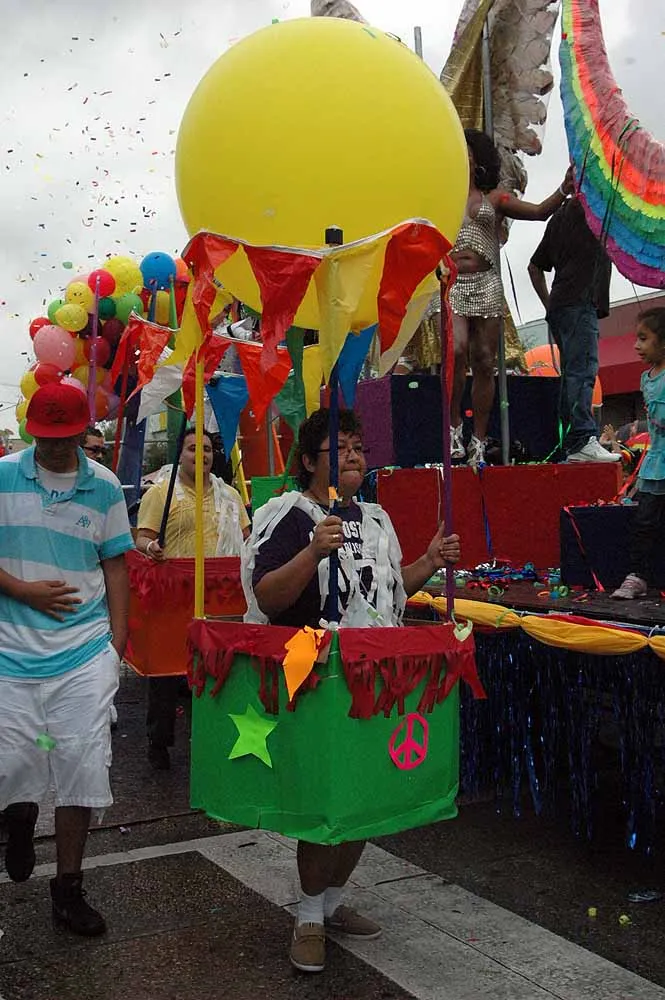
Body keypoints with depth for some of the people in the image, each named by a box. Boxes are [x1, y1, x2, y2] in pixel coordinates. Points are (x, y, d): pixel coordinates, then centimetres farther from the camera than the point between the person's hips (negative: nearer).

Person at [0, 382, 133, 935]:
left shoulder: (104, 486, 4)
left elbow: (115, 563, 9)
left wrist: (117, 638, 3)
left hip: (85, 648, 1)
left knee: (83, 765, 1)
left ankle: (69, 886, 20)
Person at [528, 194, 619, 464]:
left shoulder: (559, 216, 24)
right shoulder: (585, 209, -1)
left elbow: (535, 267, 28)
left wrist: (550, 305, 24)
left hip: (560, 307, 9)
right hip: (580, 303, -9)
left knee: (573, 373, 8)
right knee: (582, 371, -16)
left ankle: (566, 442, 7)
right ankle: (583, 441, -22)